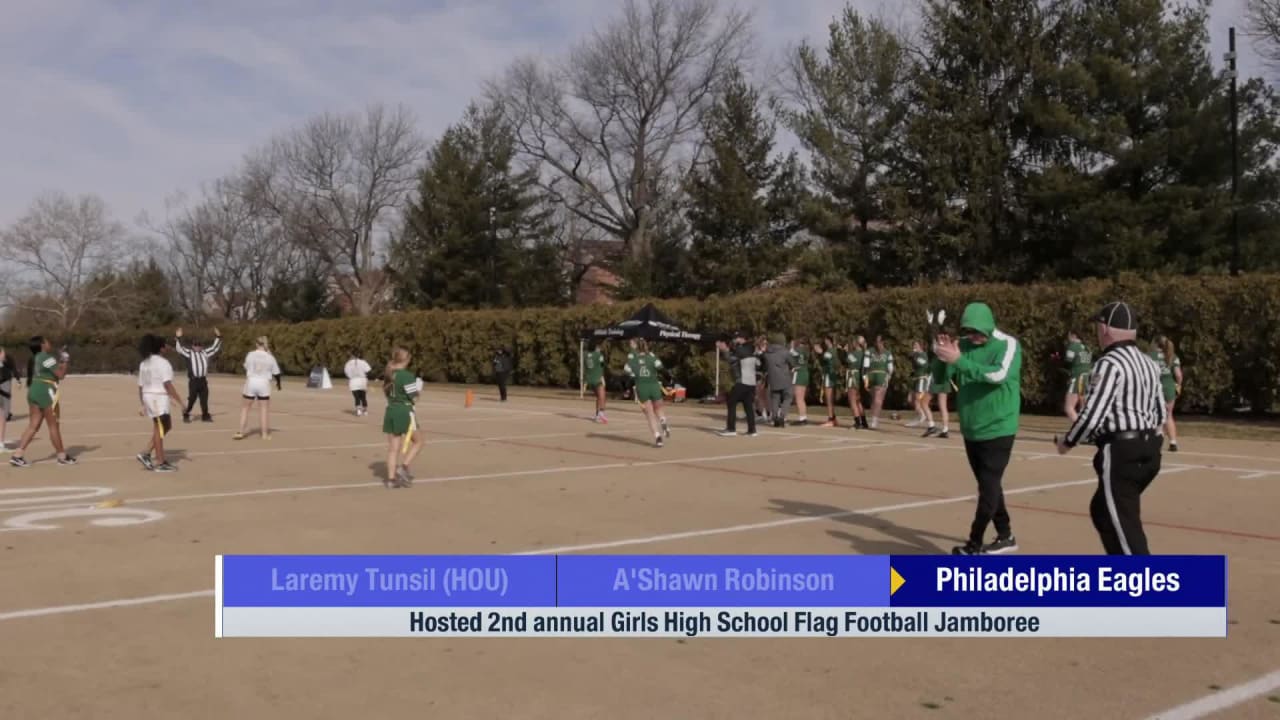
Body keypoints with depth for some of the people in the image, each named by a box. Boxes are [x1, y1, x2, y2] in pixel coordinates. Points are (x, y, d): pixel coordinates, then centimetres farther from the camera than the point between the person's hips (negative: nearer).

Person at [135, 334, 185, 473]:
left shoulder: (144, 363, 13)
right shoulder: (163, 363, -12)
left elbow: (140, 386, 14)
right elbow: (168, 385, -19)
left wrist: (143, 405, 18)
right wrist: (179, 401, -17)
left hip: (148, 397, 9)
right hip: (159, 398, -9)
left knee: (167, 426, 17)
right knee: (159, 429, -2)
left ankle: (146, 453, 11)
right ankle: (160, 463, 2)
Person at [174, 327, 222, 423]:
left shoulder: (205, 353, 16)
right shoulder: (189, 353, 4)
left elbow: (215, 347, 21)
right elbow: (179, 348, -7)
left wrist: (218, 337, 15)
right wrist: (178, 338, -18)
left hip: (203, 380, 4)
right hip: (193, 380, -4)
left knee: (204, 398, 6)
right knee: (191, 399, -1)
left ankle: (205, 416, 13)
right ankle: (186, 415, 11)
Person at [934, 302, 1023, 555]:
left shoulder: (1007, 344, -12)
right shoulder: (963, 345, 1)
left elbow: (999, 374, -30)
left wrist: (958, 360, -35)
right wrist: (941, 357, -22)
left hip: (997, 430, -6)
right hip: (971, 430, 6)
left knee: (989, 487, -5)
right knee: (989, 485, 15)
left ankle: (974, 544, 0)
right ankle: (1005, 536, 28)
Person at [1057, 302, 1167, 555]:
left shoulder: (1109, 363, -14)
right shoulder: (1149, 364, 13)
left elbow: (1092, 414, -19)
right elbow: (1161, 413, 16)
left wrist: (1068, 442, -3)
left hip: (1121, 453, -9)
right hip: (1149, 450, 9)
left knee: (1123, 524, -5)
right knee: (1102, 510, 23)